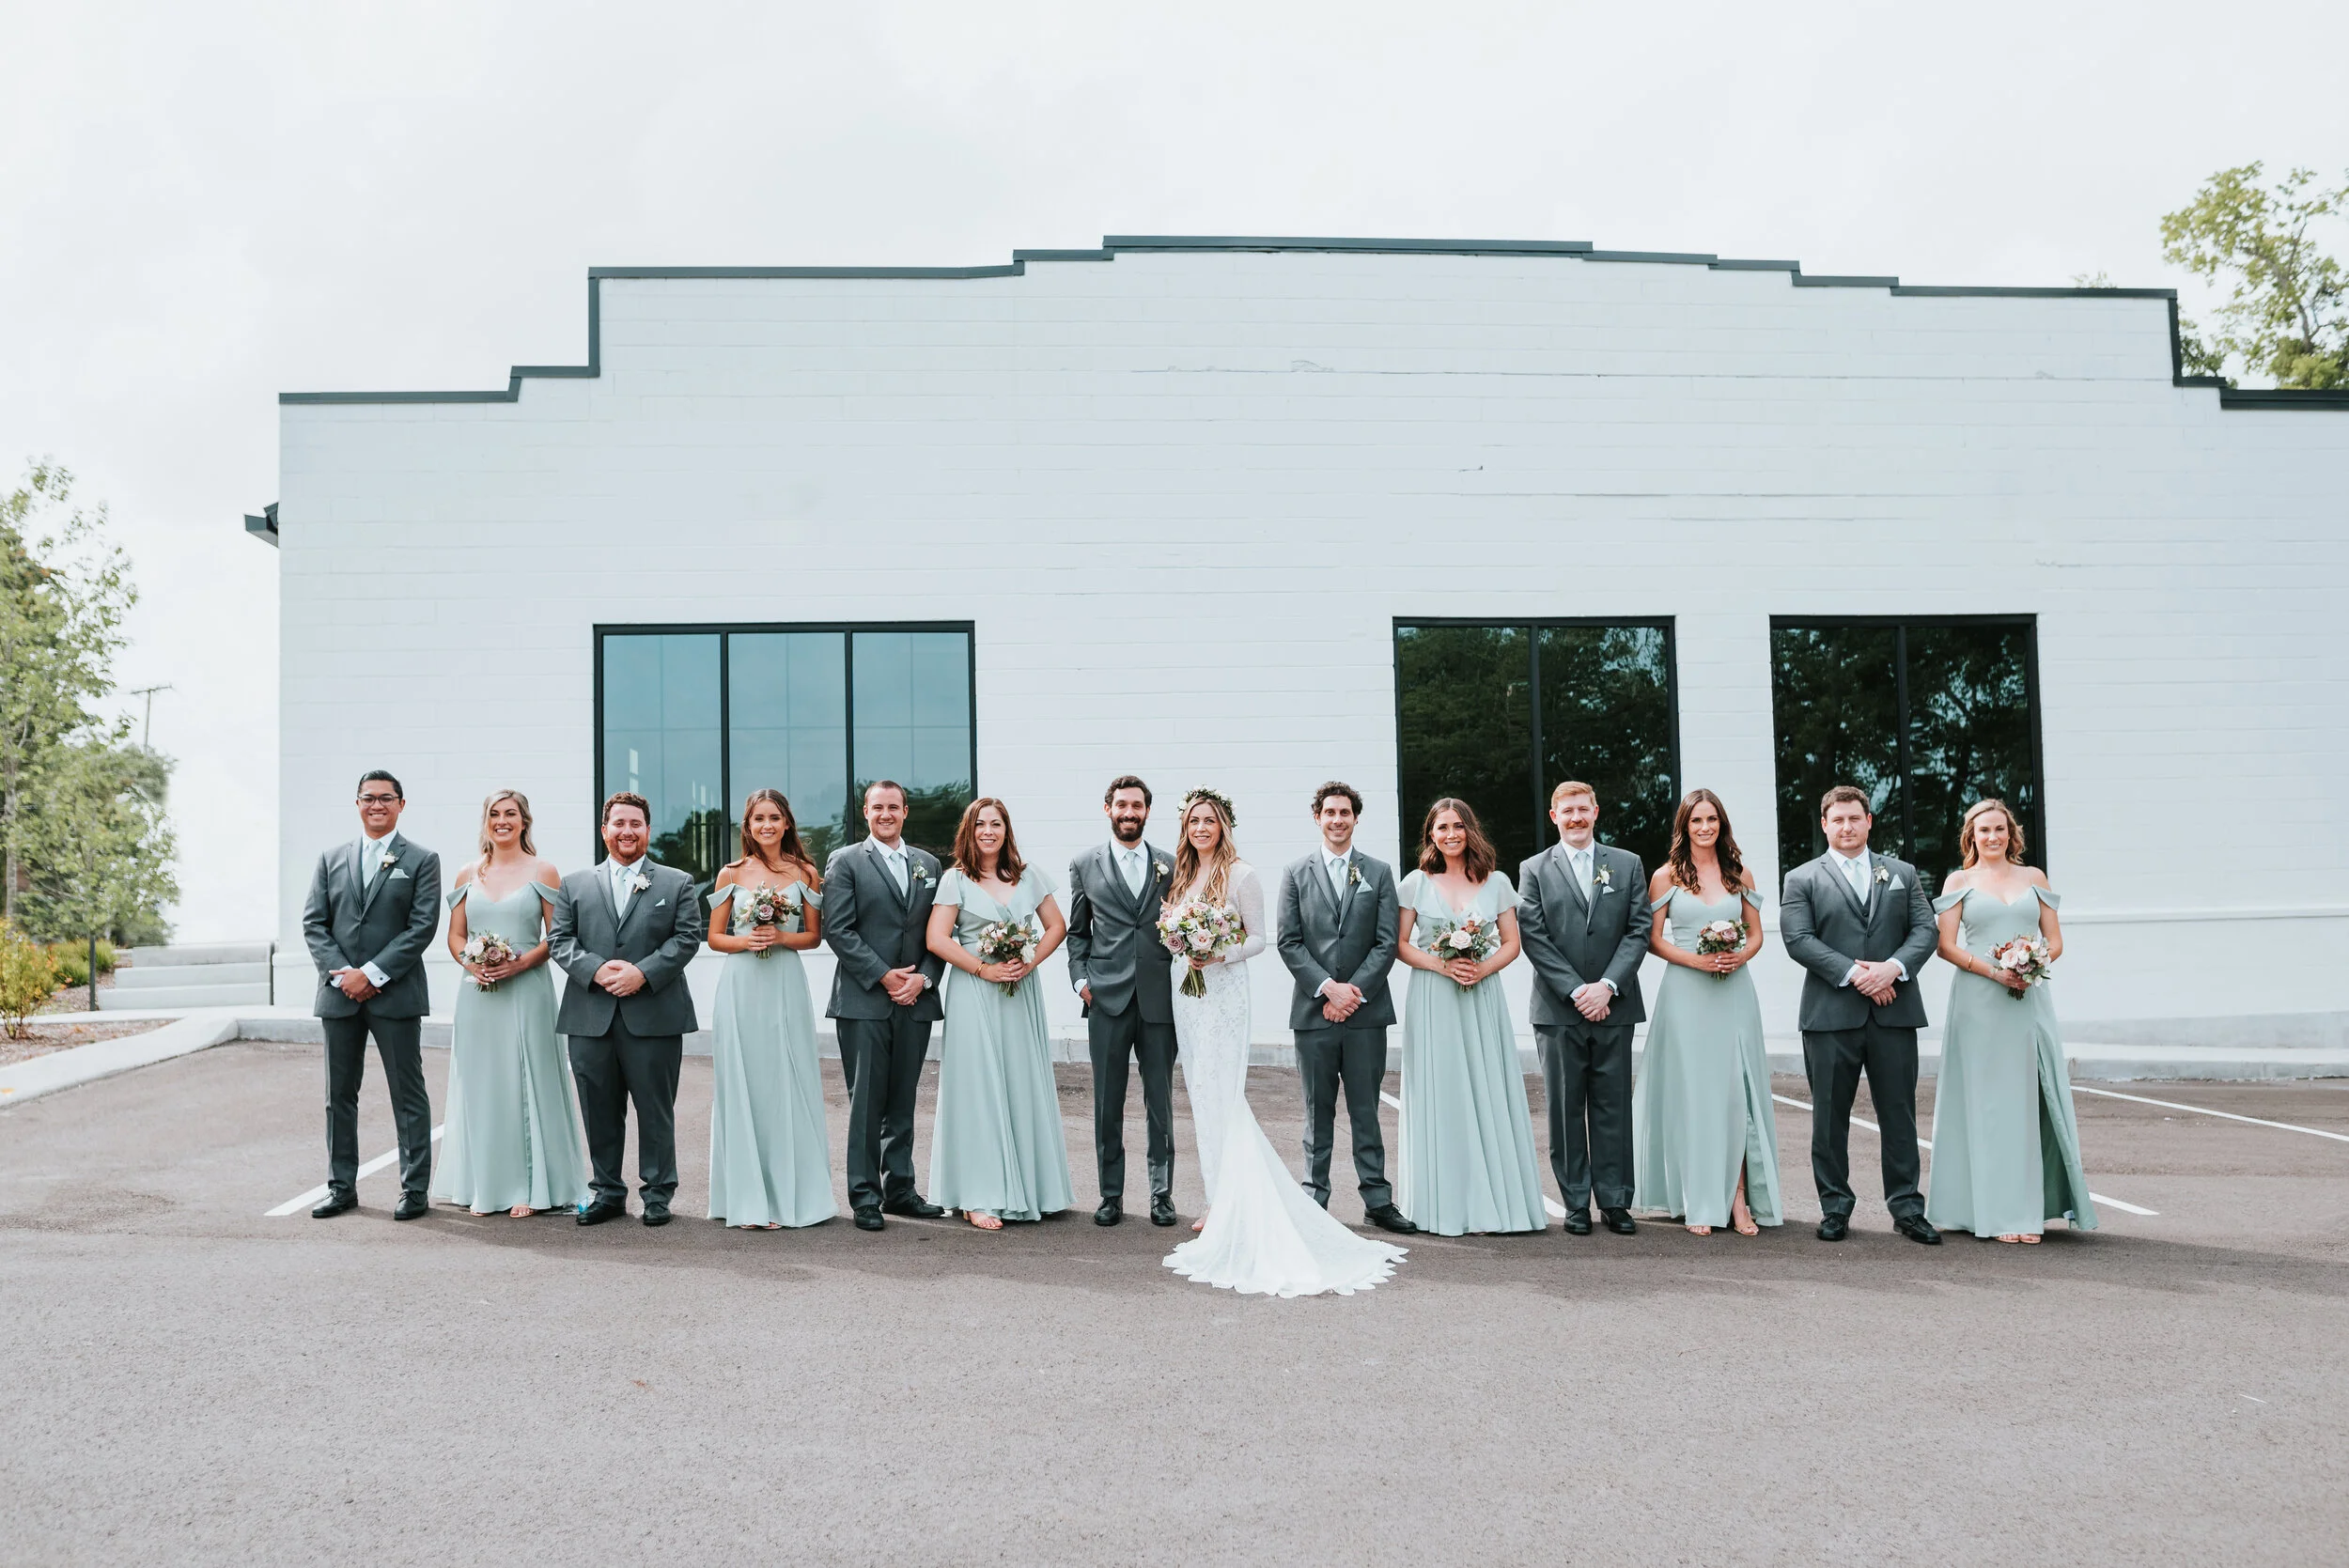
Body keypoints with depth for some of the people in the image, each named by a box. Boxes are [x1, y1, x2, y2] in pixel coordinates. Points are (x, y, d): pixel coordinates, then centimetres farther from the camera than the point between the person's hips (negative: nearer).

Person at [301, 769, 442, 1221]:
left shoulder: (421, 861, 2)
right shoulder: (331, 860, 13)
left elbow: (422, 926, -7)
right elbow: (313, 923, 7)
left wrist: (372, 973, -13)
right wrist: (341, 974, -8)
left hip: (395, 994, -4)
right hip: (339, 993, 4)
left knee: (408, 1095, 0)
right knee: (339, 1095, 9)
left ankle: (414, 1190, 6)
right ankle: (341, 1188, 19)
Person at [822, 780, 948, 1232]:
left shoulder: (928, 864, 14)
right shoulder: (845, 861, 1)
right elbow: (838, 930, -6)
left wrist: (923, 978, -4)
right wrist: (883, 975, -11)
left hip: (915, 999, 4)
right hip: (865, 1001, -4)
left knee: (903, 1102, 10)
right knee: (866, 1102, -2)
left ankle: (899, 1189, 18)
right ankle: (865, 1197, 4)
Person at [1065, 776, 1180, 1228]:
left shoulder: (1170, 866, 9)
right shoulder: (1084, 865, 8)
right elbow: (1077, 932, 11)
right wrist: (1081, 979, 0)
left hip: (1159, 1000, 1)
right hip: (1107, 999, 0)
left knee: (1160, 1101, 5)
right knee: (1107, 1102, 4)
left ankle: (1161, 1194, 15)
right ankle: (1111, 1194, 14)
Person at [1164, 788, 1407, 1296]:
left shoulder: (1240, 874, -5)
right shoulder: (1180, 874, 13)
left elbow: (1258, 938, -4)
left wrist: (1221, 955, -19)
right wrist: (1181, 947, -2)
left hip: (1224, 992, -6)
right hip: (1185, 991, 6)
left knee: (1219, 1095, -10)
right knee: (1201, 1096, 8)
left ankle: (1232, 1206, -6)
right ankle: (1221, 1201, 15)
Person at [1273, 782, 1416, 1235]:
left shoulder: (1379, 873, 8)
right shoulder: (1296, 873, 7)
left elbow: (1386, 942, 1)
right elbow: (1289, 942, 1)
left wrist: (1354, 991, -9)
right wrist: (1328, 988, -10)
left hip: (1365, 1009, 0)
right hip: (1313, 1010, 0)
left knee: (1366, 1111, 5)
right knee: (1317, 1112, 6)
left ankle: (1377, 1200, 10)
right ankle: (1315, 1198, 11)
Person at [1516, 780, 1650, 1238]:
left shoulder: (1627, 865, 10)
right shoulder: (1534, 870, 5)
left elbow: (1638, 931, 3)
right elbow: (1534, 938, -2)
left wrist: (1607, 986, -9)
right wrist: (1577, 990, -10)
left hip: (1614, 1005, 1)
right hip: (1558, 1009, -1)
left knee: (1613, 1105, 3)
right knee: (1565, 1107, 2)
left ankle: (1615, 1200, 11)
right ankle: (1576, 1203, 9)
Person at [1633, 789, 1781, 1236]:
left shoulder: (1740, 875, 10)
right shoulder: (1666, 877, 3)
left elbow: (1756, 934, 14)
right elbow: (1654, 938, 2)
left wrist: (1740, 956, -7)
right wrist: (1696, 960, -13)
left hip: (1734, 993, 2)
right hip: (1686, 994, -2)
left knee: (1736, 1090, -3)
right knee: (1691, 1092, -2)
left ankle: (1739, 1197, 1)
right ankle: (1698, 1202, 3)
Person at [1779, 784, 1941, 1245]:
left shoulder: (1902, 874, 15)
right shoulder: (1801, 880, 5)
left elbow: (1925, 929, 7)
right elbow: (1798, 939, -6)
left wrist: (1894, 966, -12)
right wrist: (1853, 973, -15)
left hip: (1894, 1011, 2)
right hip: (1831, 1015, -2)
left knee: (1900, 1115, 5)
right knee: (1830, 1117, 3)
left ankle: (1906, 1208, 13)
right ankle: (1835, 1209, 13)